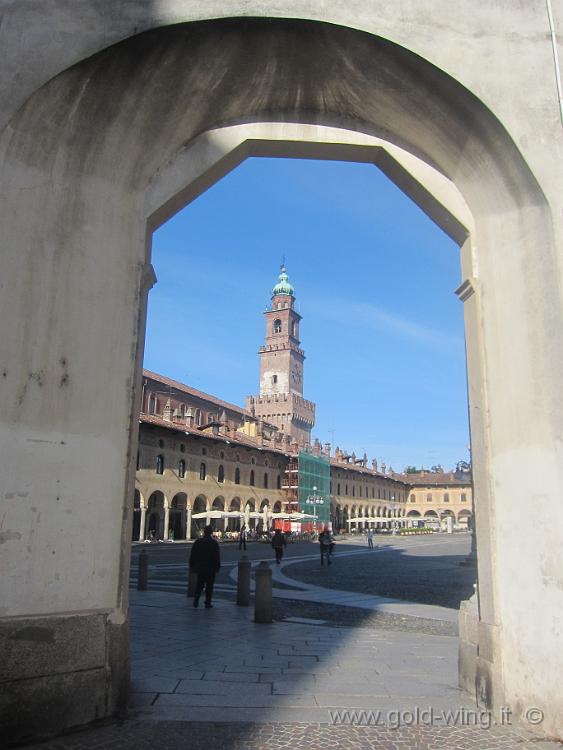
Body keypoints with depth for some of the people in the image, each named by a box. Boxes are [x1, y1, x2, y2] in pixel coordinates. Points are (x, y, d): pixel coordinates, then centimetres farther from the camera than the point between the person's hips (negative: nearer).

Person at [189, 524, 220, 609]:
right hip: (211, 569, -3)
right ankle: (208, 603, 7)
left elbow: (192, 556, 4)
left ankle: (196, 601, 2)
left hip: (200, 568, 3)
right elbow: (217, 557, -8)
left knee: (199, 584, 14)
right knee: (209, 586, 6)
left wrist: (192, 566, 11)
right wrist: (217, 567, -1)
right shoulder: (214, 543, -9)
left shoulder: (197, 542, 1)